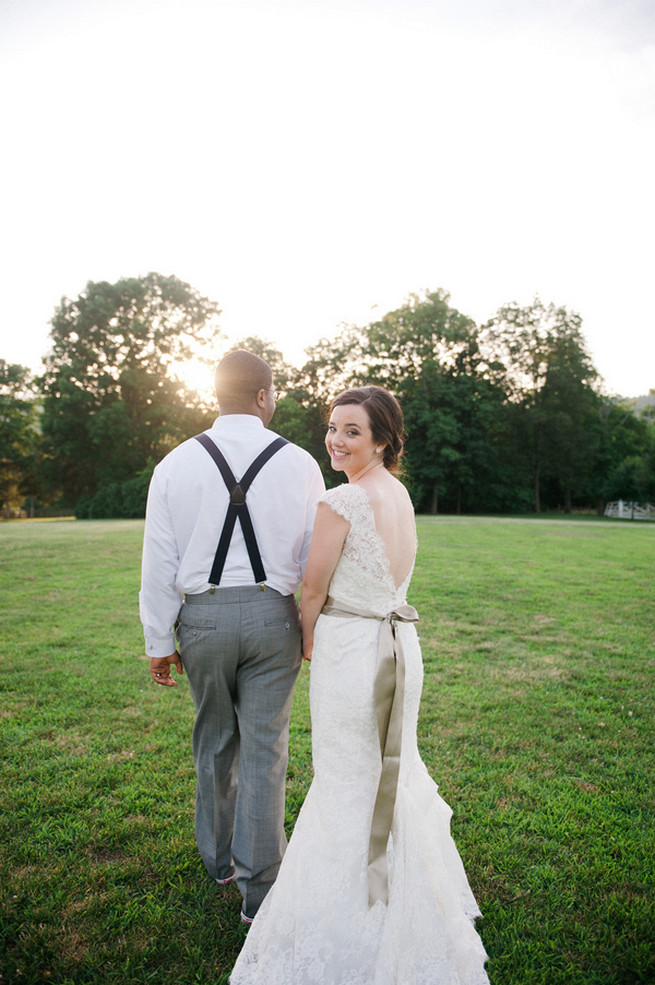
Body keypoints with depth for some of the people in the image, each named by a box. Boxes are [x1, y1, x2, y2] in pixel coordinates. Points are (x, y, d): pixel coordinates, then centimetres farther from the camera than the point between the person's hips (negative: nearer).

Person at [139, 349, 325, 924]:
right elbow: (316, 559, 0)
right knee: (265, 751, 10)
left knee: (214, 743, 21)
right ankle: (258, 888, 23)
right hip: (273, 616, -1)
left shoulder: (176, 465, -3)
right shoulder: (299, 463, -4)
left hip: (202, 617, 2)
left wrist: (159, 642, 7)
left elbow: (159, 564, -2)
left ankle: (219, 858, 43)